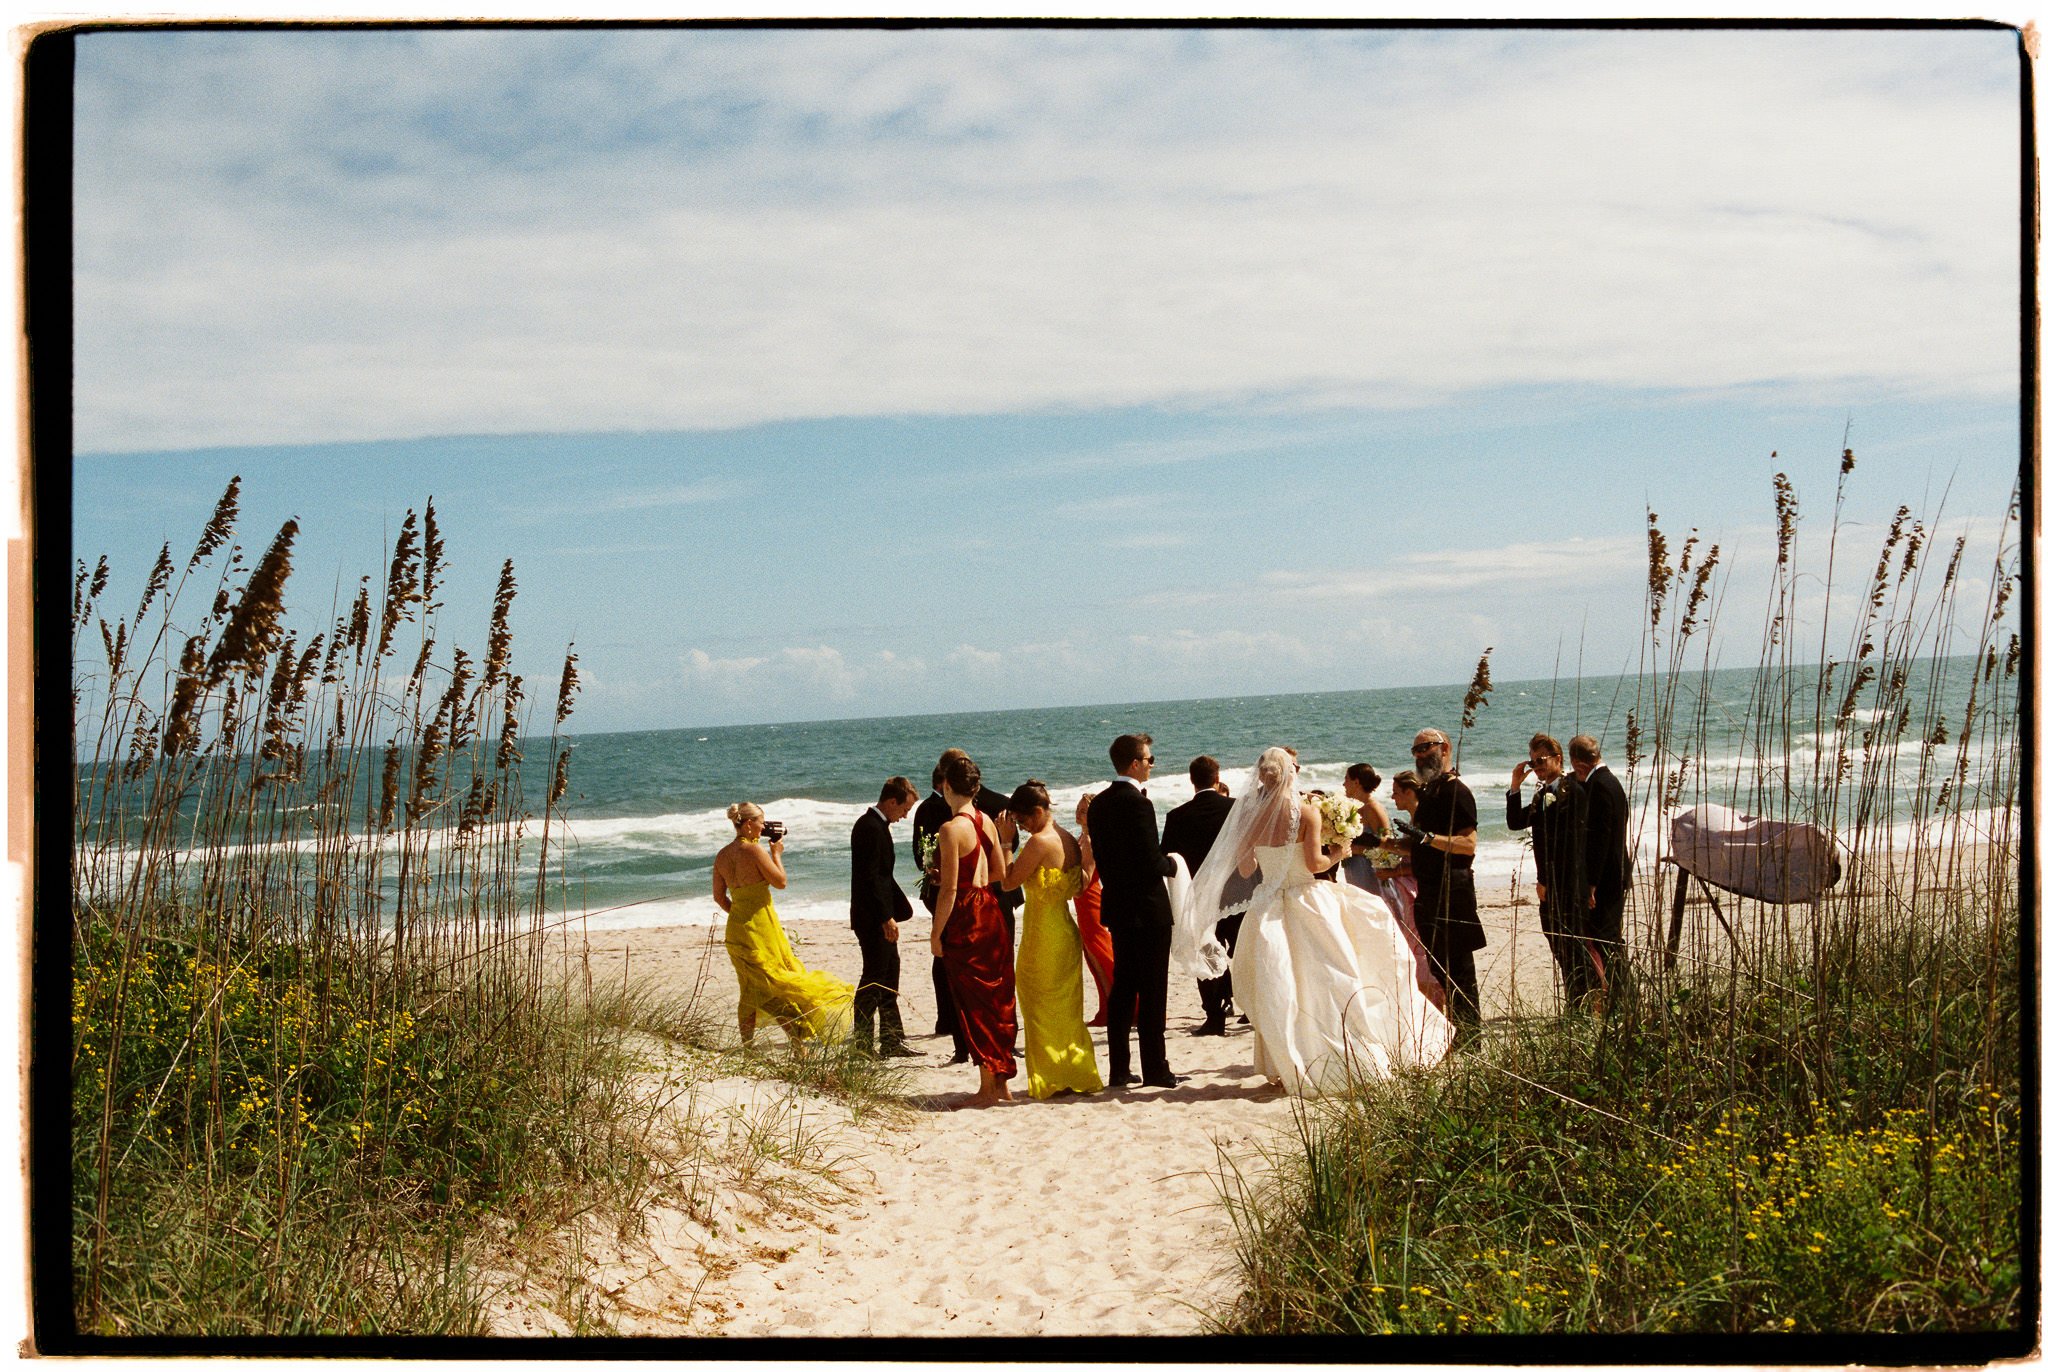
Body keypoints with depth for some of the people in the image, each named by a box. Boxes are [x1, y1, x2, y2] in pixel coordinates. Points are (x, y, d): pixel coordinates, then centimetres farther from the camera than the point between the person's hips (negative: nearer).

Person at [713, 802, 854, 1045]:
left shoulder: (722, 855, 5)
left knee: (751, 989, 15)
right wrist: (776, 854, 5)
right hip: (761, 927, -7)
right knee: (780, 983, -1)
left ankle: (746, 1044, 16)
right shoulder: (754, 850, -15)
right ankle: (799, 1041, -3)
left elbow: (719, 896, 11)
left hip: (735, 926, 7)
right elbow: (781, 882, -8)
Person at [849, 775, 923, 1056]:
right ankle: (863, 1045, -1)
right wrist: (886, 917, -23)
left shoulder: (875, 824, 14)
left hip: (878, 917, 11)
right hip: (874, 918, -11)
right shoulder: (872, 828, -18)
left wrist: (899, 907, 21)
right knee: (874, 977, -6)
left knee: (890, 970, 14)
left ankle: (892, 1041, 19)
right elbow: (870, 877, -23)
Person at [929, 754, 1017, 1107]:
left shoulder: (951, 829, -16)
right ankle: (1002, 1081, 19)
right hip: (990, 912, 7)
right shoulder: (987, 821, 5)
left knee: (973, 1002, 1)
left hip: (965, 919, -7)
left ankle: (988, 1087, 5)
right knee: (997, 999, 12)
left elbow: (950, 889, -17)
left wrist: (936, 935, -10)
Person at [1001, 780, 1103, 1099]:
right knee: (1067, 1009, 15)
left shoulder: (1040, 842, -17)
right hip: (1067, 930, 8)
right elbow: (1080, 885, 14)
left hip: (1043, 935, -8)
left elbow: (1009, 882, -14)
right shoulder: (1070, 841, 8)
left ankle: (1050, 1081, 6)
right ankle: (1080, 1075, 18)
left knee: (1042, 1010, 2)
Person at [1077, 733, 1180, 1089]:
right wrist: (1171, 863, -1)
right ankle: (1155, 1070, 2)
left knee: (1122, 989, 12)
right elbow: (1151, 861, -20)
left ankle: (1119, 1070, 14)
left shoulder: (1098, 804, 7)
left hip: (1117, 908, 8)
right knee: (1152, 992, -2)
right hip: (1148, 909, -8)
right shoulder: (1139, 804, -18)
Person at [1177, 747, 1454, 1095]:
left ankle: (1285, 1069, 10)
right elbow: (1314, 862, -14)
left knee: (1278, 990, 8)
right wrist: (1338, 855, 5)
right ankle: (1352, 1061, 9)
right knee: (1330, 980, 6)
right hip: (1308, 903, -3)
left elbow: (1244, 869, 2)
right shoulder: (1306, 811, -10)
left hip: (1268, 907, 3)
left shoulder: (1248, 814, -3)